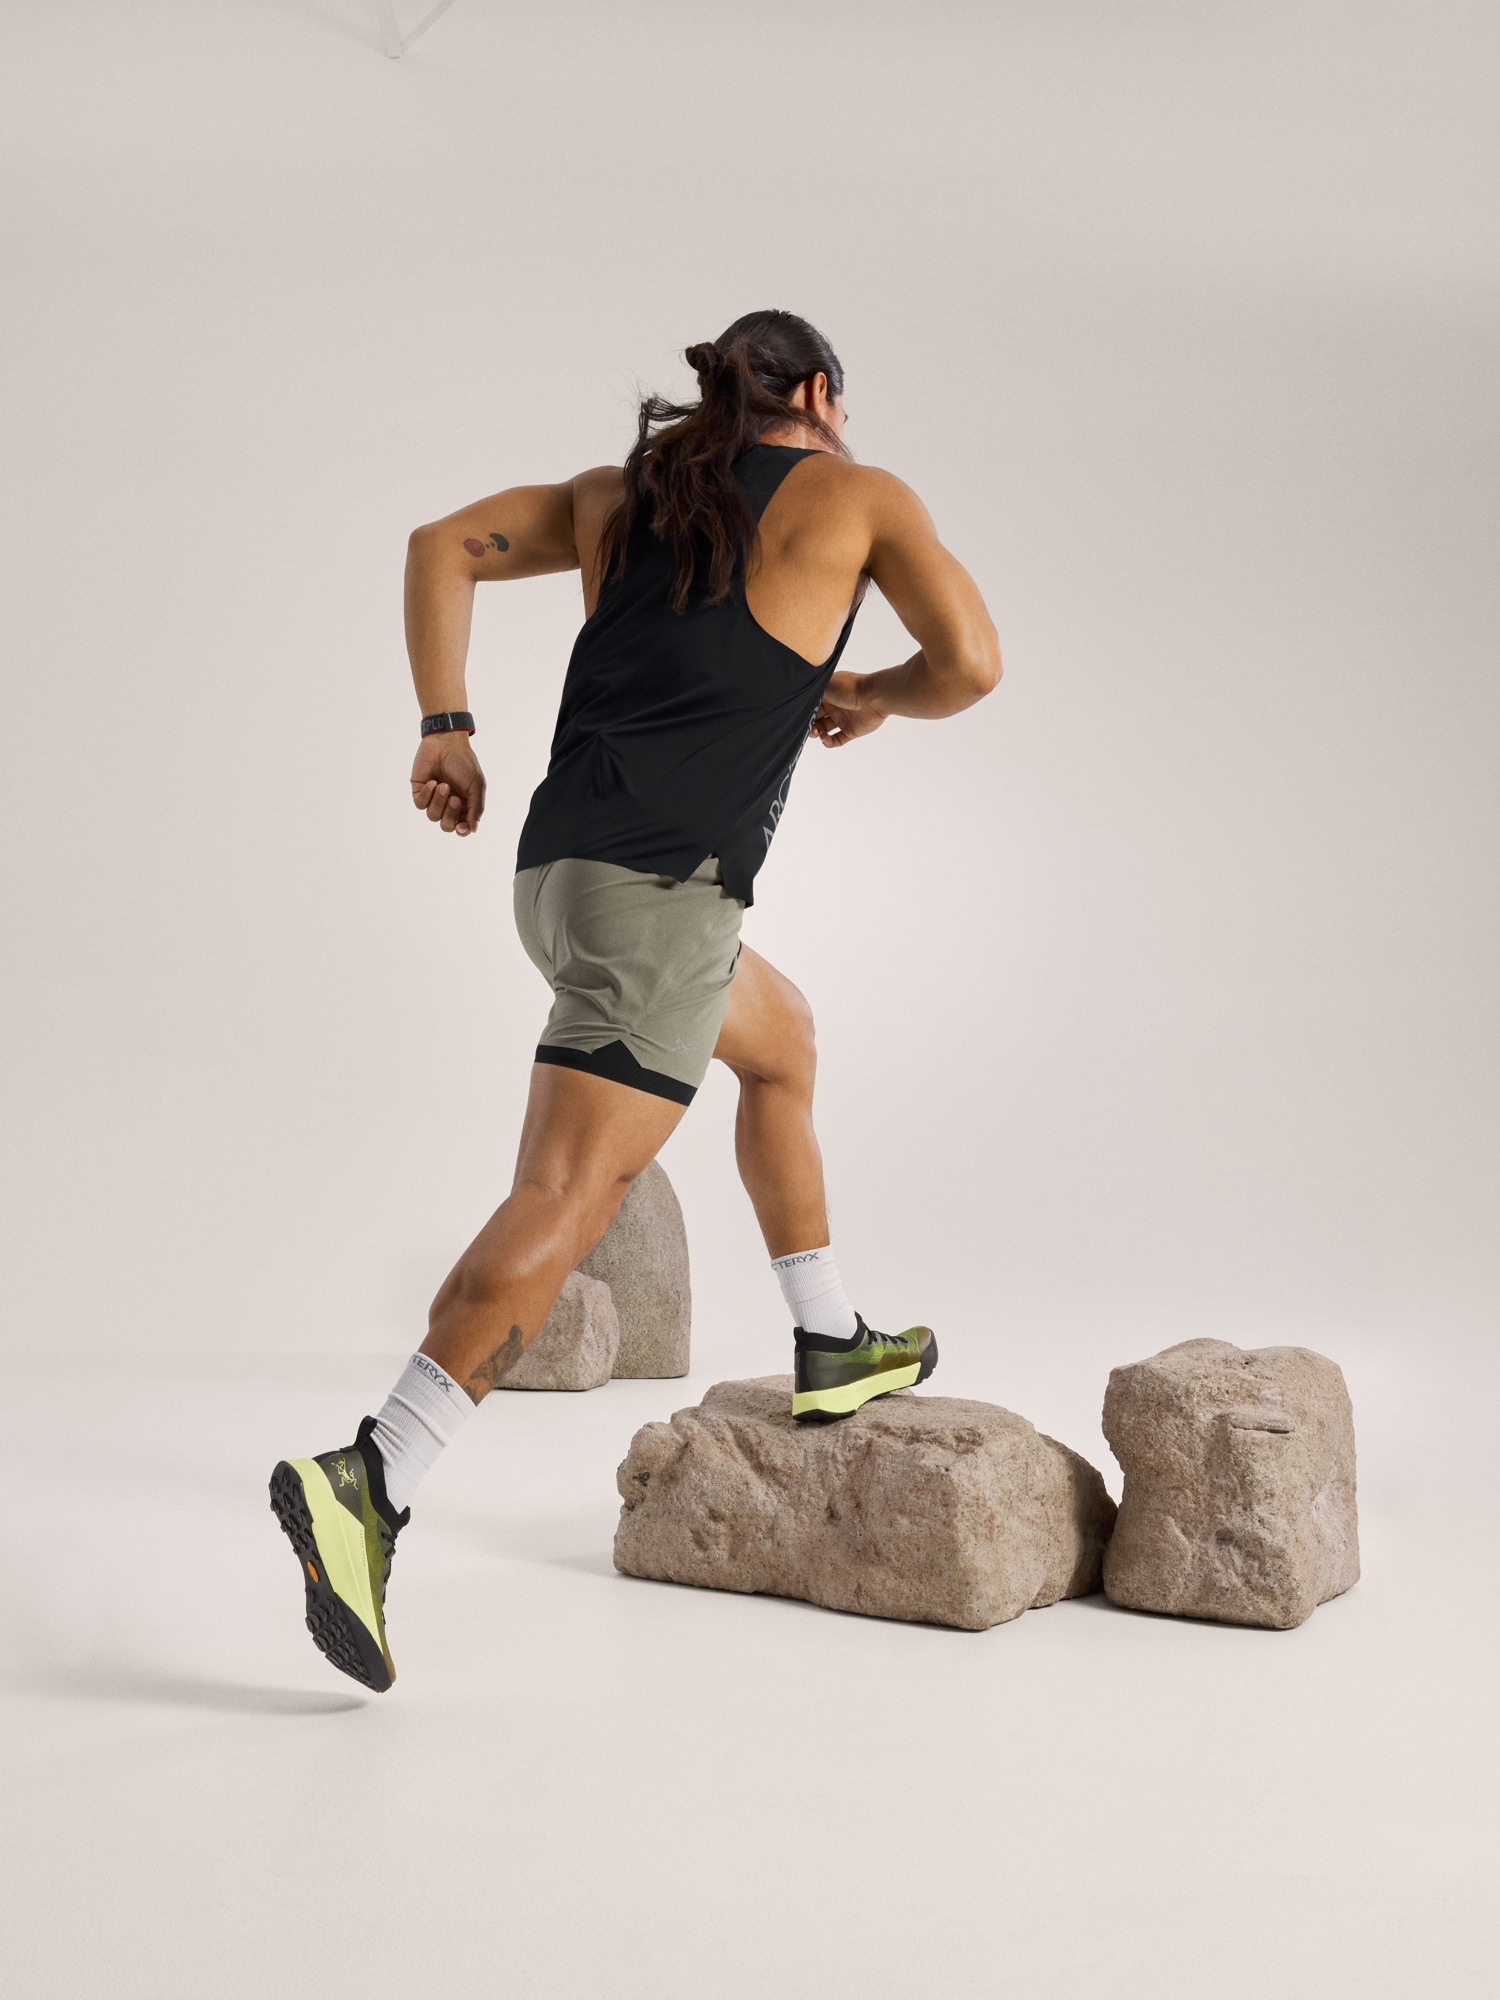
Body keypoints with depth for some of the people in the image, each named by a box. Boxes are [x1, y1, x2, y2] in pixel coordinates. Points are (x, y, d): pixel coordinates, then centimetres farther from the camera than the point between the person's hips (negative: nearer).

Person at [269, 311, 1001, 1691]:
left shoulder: (623, 492, 23)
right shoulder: (855, 494, 8)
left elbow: (442, 545, 18)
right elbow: (971, 661, 0)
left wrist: (445, 730, 12)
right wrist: (874, 699, 20)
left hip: (558, 871, 8)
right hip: (664, 891, -8)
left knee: (782, 1042, 29)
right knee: (567, 1200, -14)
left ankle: (833, 1346, 36)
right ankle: (370, 1483, -26)